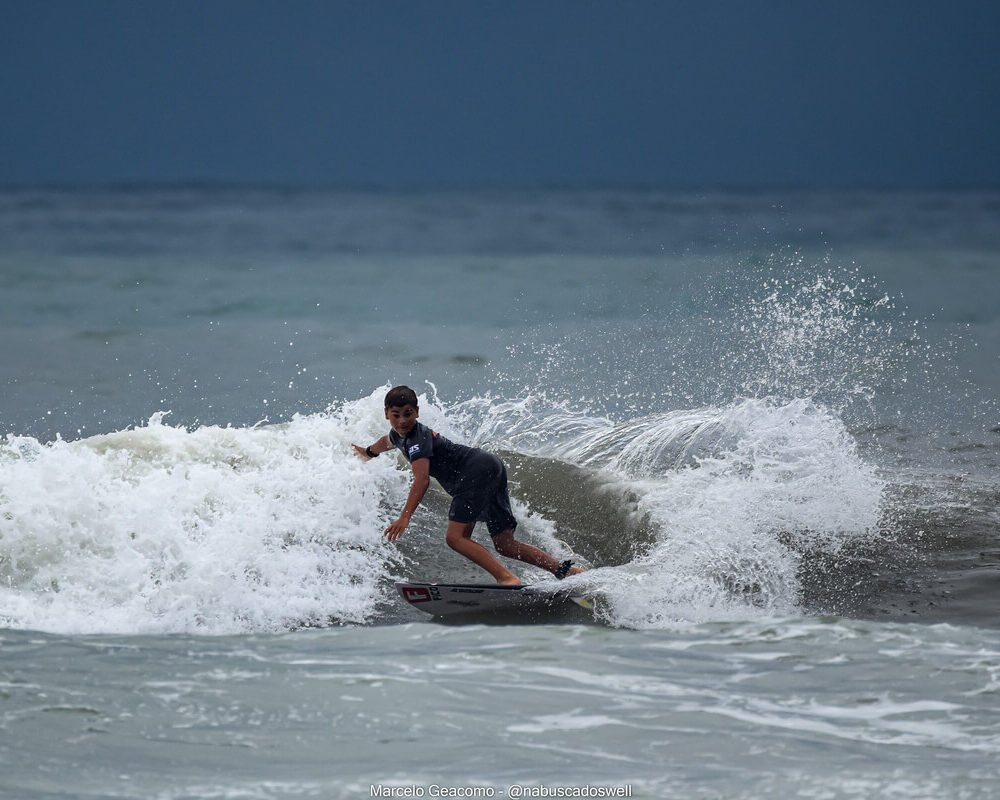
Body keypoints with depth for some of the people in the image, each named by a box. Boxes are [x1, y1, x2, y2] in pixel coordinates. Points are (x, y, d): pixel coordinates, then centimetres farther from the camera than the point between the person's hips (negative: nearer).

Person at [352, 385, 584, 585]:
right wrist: (368, 452, 66)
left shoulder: (417, 439, -13)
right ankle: (564, 569, 1)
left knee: (455, 537, -19)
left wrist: (405, 517, -34)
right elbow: (389, 441, 47)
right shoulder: (399, 434, 18)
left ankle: (507, 578, -31)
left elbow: (422, 479, -28)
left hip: (478, 469, -10)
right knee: (504, 544, 8)